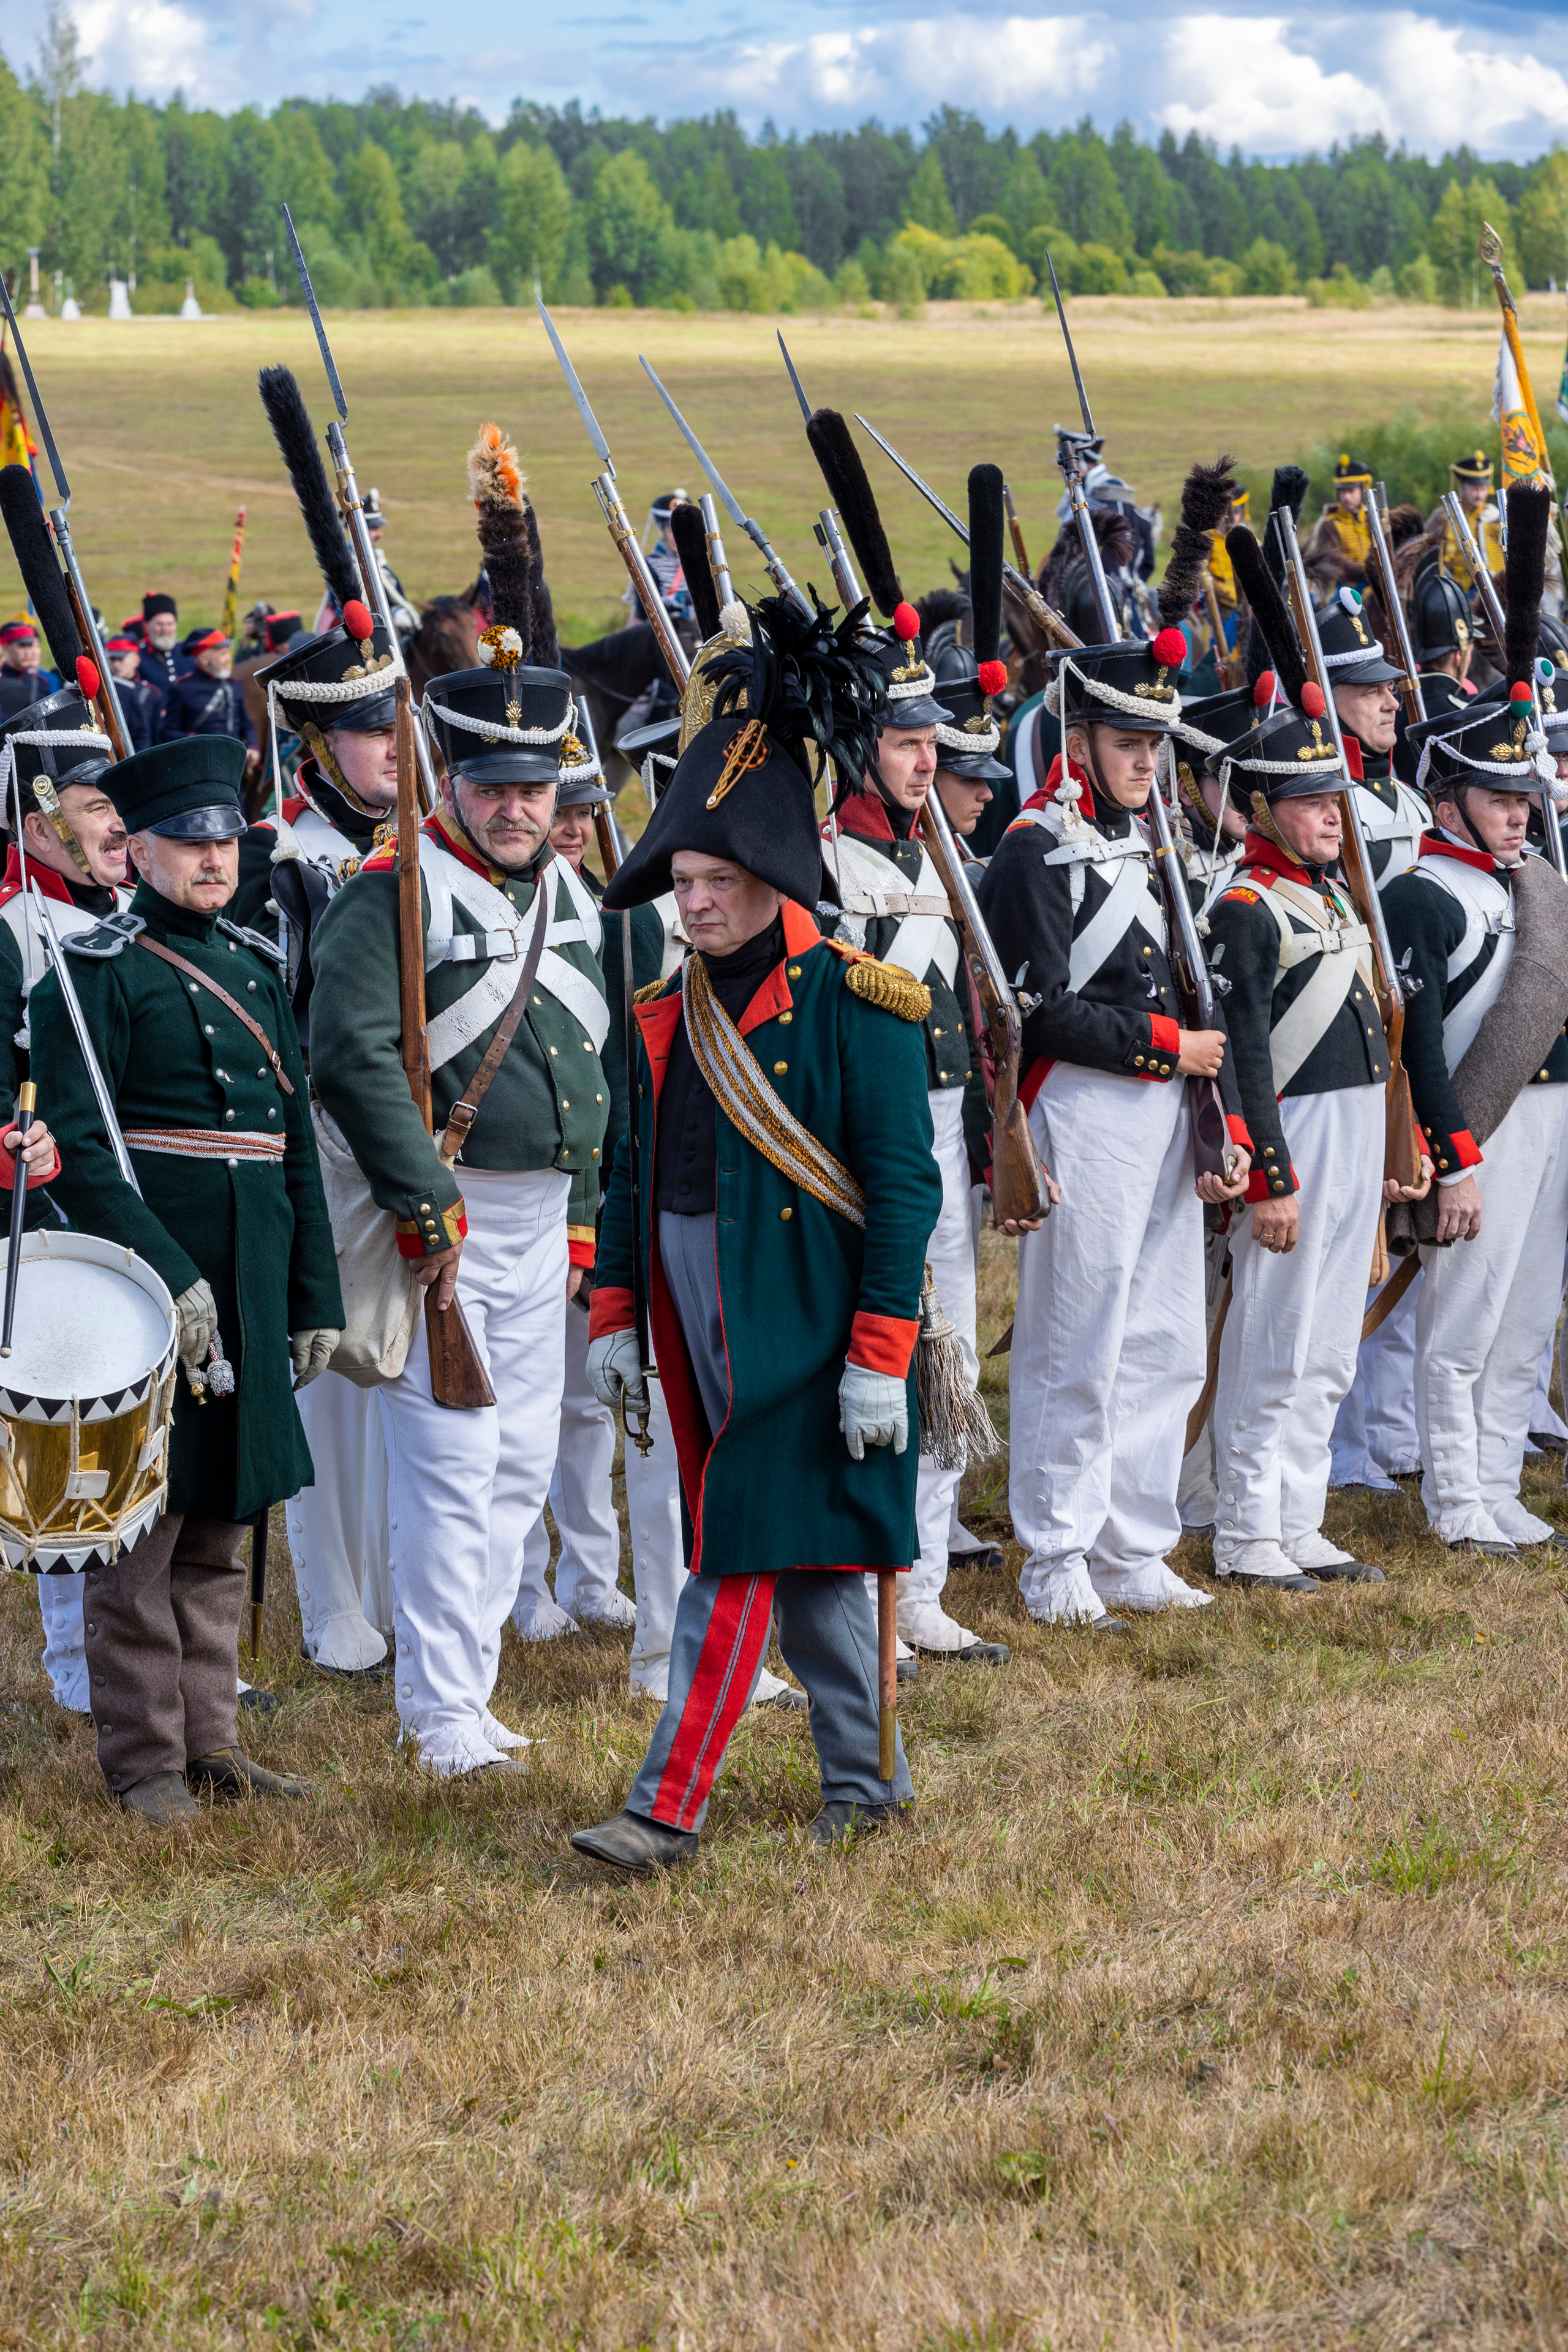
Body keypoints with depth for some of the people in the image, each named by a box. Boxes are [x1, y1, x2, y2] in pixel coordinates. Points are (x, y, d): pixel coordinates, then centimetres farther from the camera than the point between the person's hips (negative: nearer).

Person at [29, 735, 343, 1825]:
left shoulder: (256, 966, 13)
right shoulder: (97, 972, -7)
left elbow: (296, 1140, 16)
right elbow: (78, 1147, -14)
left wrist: (315, 1295, 12)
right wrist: (170, 1274, -21)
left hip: (251, 1282, 7)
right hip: (146, 1276, -7)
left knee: (220, 1523, 13)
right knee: (144, 1524, 0)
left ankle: (211, 1741, 22)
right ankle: (143, 1758, 8)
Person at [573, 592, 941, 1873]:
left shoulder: (854, 1005, -11)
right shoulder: (670, 1012, 9)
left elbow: (906, 1186, -12)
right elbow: (636, 1171, 17)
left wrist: (880, 1358, -15)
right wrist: (616, 1315, 13)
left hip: (804, 1319, -7)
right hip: (699, 1310, 7)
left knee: (742, 1554, -9)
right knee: (806, 1555, 14)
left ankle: (670, 1806, -8)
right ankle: (867, 1782, 25)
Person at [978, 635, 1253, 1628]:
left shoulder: (1151, 847, 17)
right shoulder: (1037, 852, -9)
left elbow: (1195, 1003, 17)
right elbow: (1041, 1010, -16)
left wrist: (1229, 1127, 8)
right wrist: (1165, 1045, -10)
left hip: (1166, 1115, 8)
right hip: (1084, 1112, -8)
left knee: (1168, 1351, 10)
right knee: (1077, 1354, -3)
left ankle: (1136, 1554, 18)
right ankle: (1058, 1565, 5)